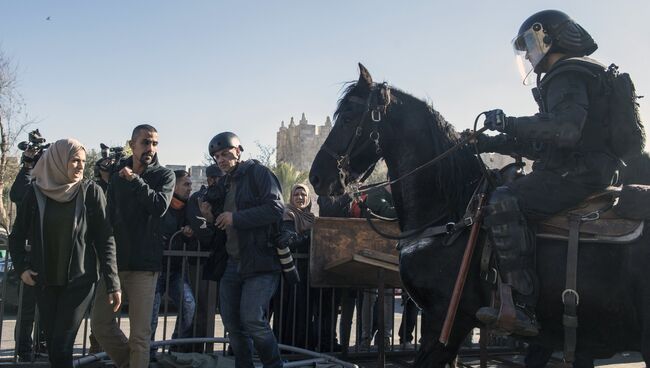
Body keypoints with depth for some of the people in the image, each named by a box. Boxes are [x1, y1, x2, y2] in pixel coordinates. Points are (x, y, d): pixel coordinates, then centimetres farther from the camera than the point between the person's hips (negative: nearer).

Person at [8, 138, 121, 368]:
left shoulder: (91, 192, -5)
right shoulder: (36, 192, 1)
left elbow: (105, 240, -5)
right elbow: (17, 236, 11)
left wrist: (112, 283, -9)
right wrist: (21, 267, -4)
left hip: (79, 281, -3)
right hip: (45, 282, 3)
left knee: (61, 347, -10)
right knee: (52, 346, 8)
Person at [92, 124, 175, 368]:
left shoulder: (164, 175, 2)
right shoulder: (118, 176, 14)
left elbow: (160, 206, -17)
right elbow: (108, 215, 17)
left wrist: (135, 180, -14)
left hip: (144, 263, -4)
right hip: (114, 260, 4)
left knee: (140, 333, -2)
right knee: (100, 324, 6)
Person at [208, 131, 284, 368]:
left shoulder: (258, 173, -4)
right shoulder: (225, 183, 20)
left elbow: (275, 208, -18)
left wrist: (236, 218, -17)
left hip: (260, 262, -8)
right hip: (233, 264, 8)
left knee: (252, 319, -16)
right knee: (232, 322, 8)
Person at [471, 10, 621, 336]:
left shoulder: (568, 76, -7)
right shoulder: (565, 78, 27)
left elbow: (565, 130, -27)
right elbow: (542, 145, 26)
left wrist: (510, 124, -19)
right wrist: (494, 143, 18)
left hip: (578, 173, -11)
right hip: (578, 172, 11)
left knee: (503, 202, -24)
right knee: (506, 195, 16)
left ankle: (524, 307, -30)